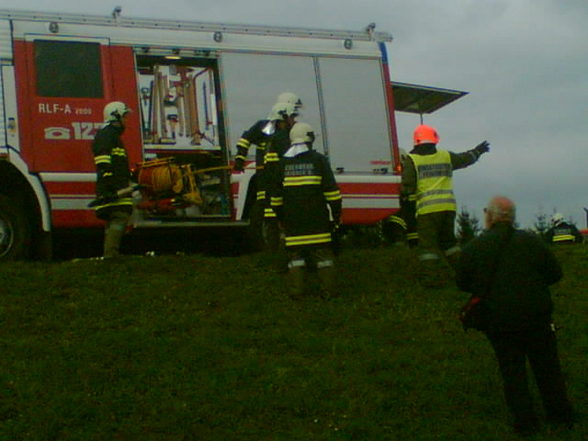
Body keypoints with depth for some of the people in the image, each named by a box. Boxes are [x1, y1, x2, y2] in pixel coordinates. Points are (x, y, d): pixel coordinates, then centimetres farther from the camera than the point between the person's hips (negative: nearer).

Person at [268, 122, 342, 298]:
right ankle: (327, 289, 3)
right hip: (317, 218, -2)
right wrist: (336, 213, 2)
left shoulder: (283, 162, 7)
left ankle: (297, 289, 4)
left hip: (293, 220, 2)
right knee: (322, 251, 3)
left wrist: (280, 215, 20)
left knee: (295, 253, 6)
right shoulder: (318, 160, -2)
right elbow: (332, 191, -6)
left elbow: (275, 194, 10)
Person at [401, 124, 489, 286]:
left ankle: (433, 277, -5)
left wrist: (403, 194, 14)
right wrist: (478, 151, 49)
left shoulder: (412, 160, -1)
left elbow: (408, 187, -7)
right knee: (448, 240, 19)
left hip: (427, 208, -5)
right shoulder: (446, 156, 12)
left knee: (427, 244, 0)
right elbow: (465, 159, 30)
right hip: (448, 206, 5)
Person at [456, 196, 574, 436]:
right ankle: (560, 412, 25)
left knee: (512, 369, 10)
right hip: (536, 317, 1)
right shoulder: (531, 241, -4)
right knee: (546, 365, 15)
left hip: (498, 321, -1)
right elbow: (555, 272, 1)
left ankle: (525, 421, 10)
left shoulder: (472, 248, -6)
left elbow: (462, 283, 2)